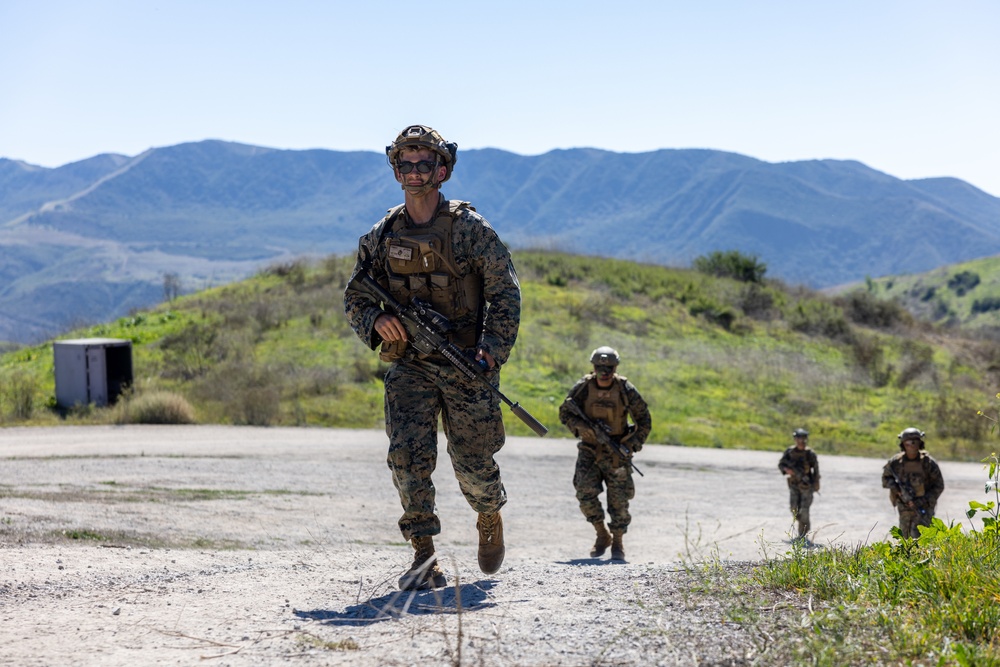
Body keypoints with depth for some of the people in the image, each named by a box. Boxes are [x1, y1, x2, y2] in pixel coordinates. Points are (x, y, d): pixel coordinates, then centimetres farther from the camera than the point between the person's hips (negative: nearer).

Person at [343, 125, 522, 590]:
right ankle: (425, 560, -11)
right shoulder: (382, 236, 5)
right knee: (408, 452, -16)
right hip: (409, 365, 2)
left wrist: (492, 351, -17)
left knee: (473, 464, 3)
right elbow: (355, 298, 13)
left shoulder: (470, 229, -5)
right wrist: (377, 319, -10)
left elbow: (505, 294, -5)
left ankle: (490, 518, 38)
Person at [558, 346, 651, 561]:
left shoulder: (626, 390, -10)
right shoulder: (583, 387, -8)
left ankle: (617, 542, 17)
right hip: (589, 450, 1)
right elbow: (564, 412, 1)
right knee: (586, 493, -14)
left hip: (617, 452, -1)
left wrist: (632, 445, -11)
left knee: (619, 499, -2)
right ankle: (602, 535, 7)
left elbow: (644, 421, 0)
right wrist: (583, 426, -18)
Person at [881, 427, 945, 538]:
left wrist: (923, 501, -18)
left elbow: (939, 486, -7)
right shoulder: (896, 462, -6)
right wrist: (895, 487, -12)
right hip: (904, 509, 4)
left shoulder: (928, 463, -12)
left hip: (924, 507, -4)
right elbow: (885, 478, 10)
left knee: (917, 534, -22)